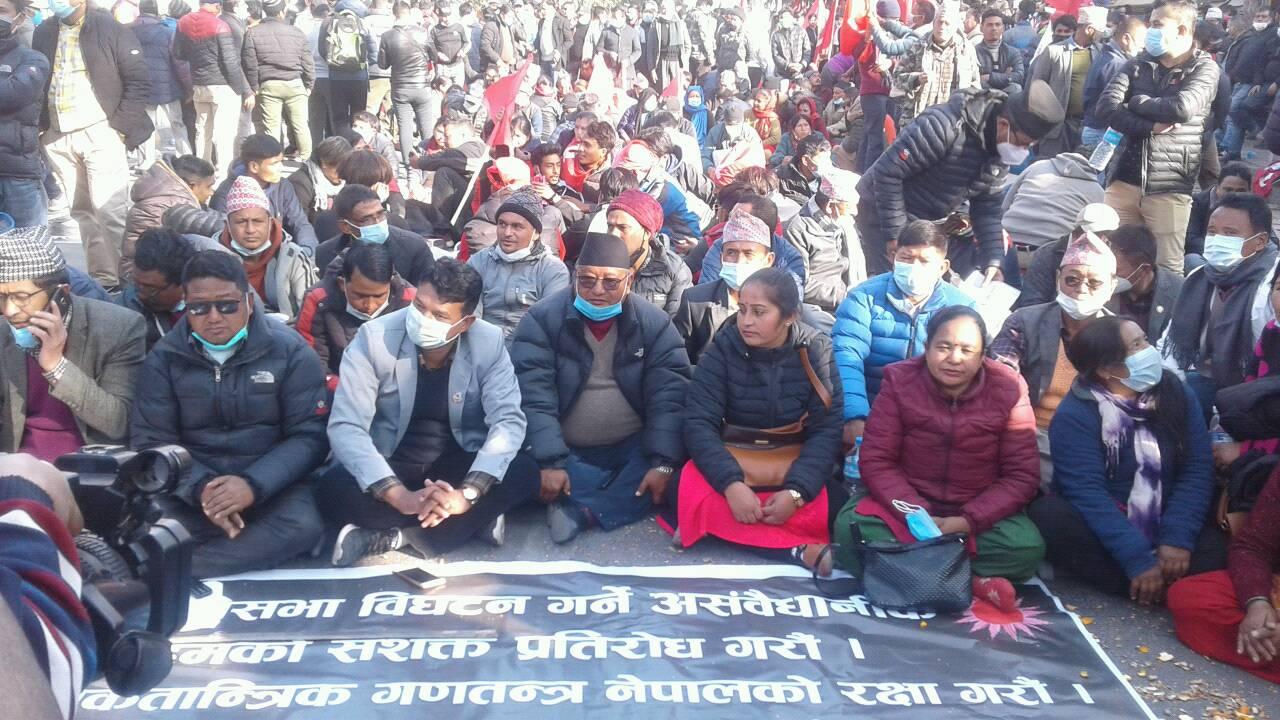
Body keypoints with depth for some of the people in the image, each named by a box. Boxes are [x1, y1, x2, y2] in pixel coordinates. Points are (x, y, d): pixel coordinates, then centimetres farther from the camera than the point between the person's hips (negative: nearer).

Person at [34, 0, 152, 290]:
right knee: (82, 211, 8)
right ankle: (100, 278, 15)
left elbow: (140, 81, -6)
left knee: (109, 210, -9)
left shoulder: (111, 29, -3)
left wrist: (119, 125, -10)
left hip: (99, 133, -5)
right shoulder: (43, 33, 10)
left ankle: (126, 279, -5)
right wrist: (40, 126, 5)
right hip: (58, 137, 5)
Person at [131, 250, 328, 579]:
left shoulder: (290, 351, -2)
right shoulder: (165, 357, 3)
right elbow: (150, 440, -1)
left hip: (269, 483, 0)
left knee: (302, 526, -34)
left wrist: (254, 485, -22)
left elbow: (309, 435, -6)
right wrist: (200, 487, -20)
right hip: (192, 485, 1)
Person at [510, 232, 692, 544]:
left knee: (681, 469, -27)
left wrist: (663, 462, -23)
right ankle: (623, 500, -23)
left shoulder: (655, 323, -4)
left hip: (633, 448, 1)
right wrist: (550, 463, -27)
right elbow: (533, 396, -17)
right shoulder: (542, 319, -9)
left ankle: (580, 511, -28)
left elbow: (669, 395, -10)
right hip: (567, 451, -1)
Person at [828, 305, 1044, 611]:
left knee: (1027, 548, -29)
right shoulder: (900, 380, -7)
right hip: (908, 504, 0)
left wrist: (967, 521, -22)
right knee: (849, 528, -30)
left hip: (980, 512, 0)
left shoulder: (1007, 390, -7)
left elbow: (1021, 476, -8)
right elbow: (875, 461, -9)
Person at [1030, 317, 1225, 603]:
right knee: (1048, 514, -33)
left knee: (1216, 545, -27)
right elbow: (1086, 491, -22)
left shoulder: (1178, 395, -1)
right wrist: (1137, 559, -30)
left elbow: (1197, 469, -7)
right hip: (1101, 530, -2)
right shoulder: (1075, 415, -13)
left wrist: (1177, 538, -21)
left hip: (1162, 527, 2)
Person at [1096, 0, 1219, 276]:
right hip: (1125, 178, 3)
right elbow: (1105, 107, -4)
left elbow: (1182, 107, -17)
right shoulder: (1138, 65, 11)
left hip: (1169, 187, -3)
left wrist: (1135, 102, -4)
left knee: (1167, 268, 1)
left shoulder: (1204, 68, 2)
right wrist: (1149, 126, -16)